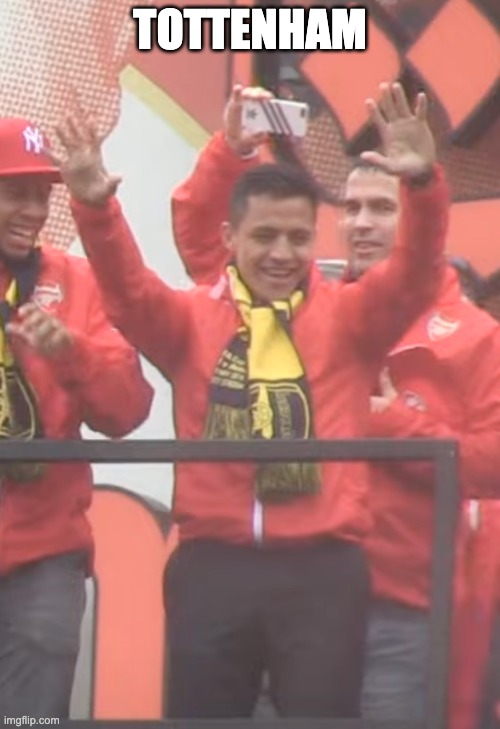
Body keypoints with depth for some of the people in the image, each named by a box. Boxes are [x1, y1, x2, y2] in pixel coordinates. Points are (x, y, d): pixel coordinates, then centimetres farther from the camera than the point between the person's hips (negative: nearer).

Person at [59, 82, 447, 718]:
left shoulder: (346, 318, 7)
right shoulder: (192, 320, 8)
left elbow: (414, 276, -9)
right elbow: (129, 291, -8)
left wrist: (422, 184, -29)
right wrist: (94, 204, -28)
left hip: (323, 568, -1)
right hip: (211, 564, 1)